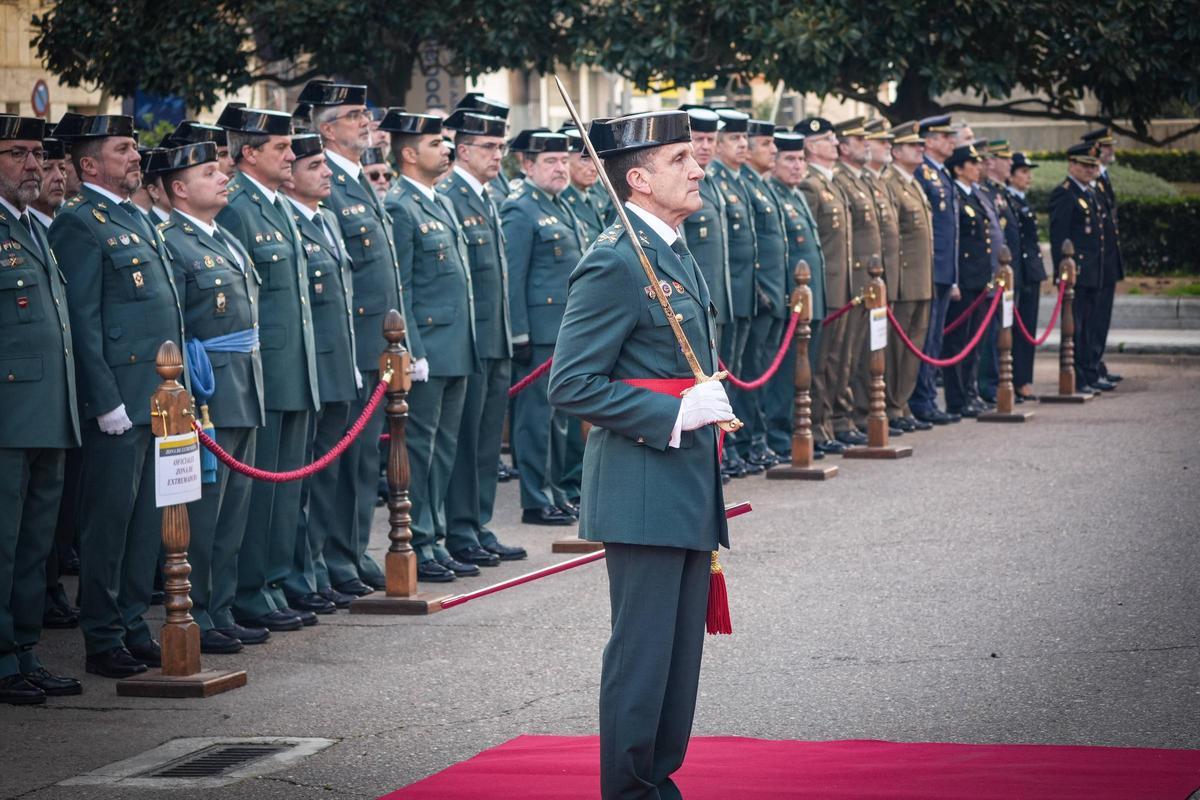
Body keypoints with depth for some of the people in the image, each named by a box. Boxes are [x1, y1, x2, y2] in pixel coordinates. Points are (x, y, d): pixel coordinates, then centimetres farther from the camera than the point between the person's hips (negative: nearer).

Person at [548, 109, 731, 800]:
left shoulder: (679, 256, 16)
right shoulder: (616, 263, -15)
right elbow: (571, 385, -19)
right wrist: (673, 414, -21)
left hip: (690, 493, 10)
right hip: (644, 494, -10)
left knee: (682, 653, 14)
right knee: (643, 655, -4)